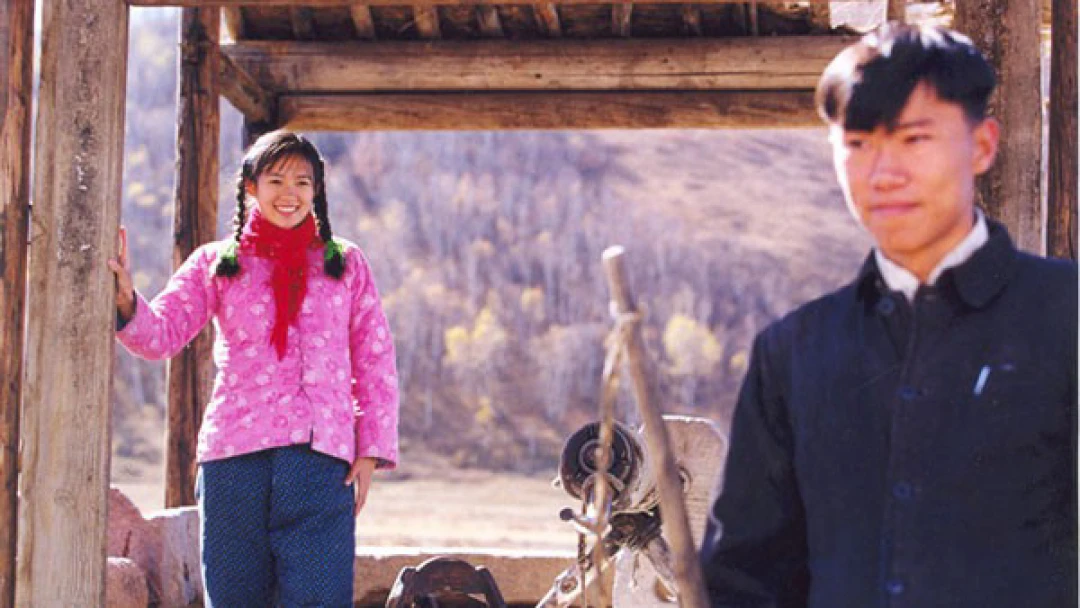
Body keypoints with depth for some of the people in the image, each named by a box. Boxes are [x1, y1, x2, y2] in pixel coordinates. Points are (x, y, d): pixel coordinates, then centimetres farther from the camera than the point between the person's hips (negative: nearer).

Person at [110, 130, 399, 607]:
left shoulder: (344, 263, 15)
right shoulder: (217, 263, 13)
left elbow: (375, 361, 14)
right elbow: (160, 334, 1)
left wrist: (372, 450, 4)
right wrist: (125, 300, -20)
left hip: (320, 455, 0)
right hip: (235, 451, 1)